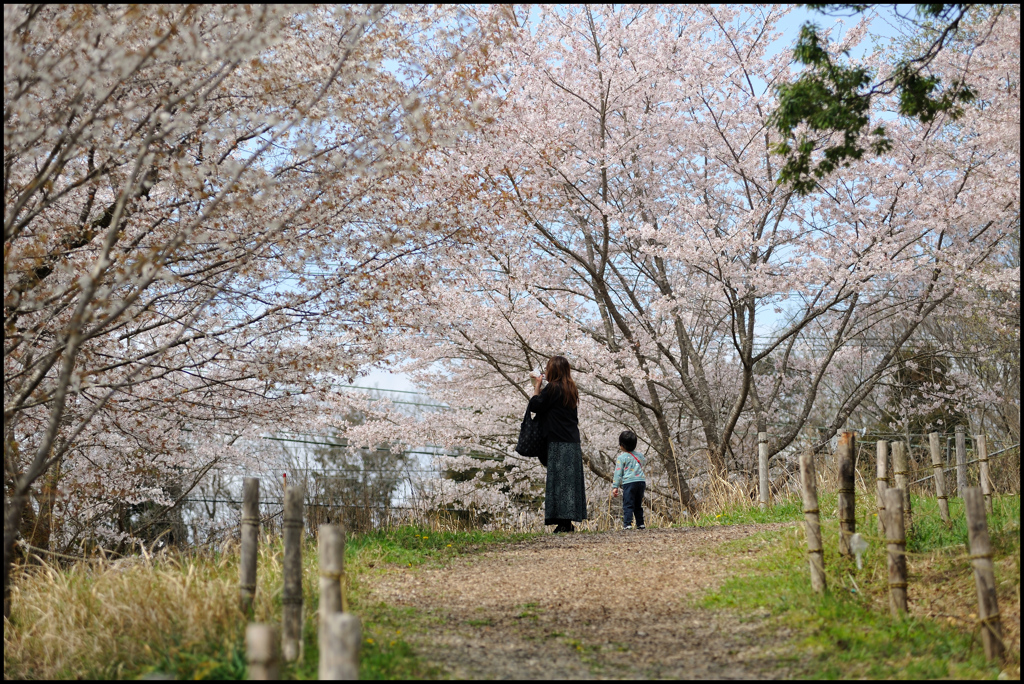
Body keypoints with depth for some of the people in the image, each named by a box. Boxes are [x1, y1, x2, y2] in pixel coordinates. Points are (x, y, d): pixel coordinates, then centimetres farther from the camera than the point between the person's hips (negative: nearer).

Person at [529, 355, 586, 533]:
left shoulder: (552, 388, -10)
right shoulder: (570, 389, 15)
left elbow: (535, 406, -8)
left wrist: (537, 387, 4)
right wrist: (540, 388, 19)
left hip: (558, 444, -8)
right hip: (573, 443, 8)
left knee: (559, 481, -7)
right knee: (570, 481, 7)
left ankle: (564, 523, -10)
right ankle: (568, 522, 9)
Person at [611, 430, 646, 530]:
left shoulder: (621, 457, -2)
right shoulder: (639, 455, 14)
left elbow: (618, 473, -4)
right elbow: (644, 461, 37)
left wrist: (615, 487, -3)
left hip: (629, 482, -6)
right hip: (641, 481, 6)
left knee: (628, 505, -6)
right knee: (638, 505, 16)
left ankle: (627, 524, -16)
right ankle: (640, 524, 17)